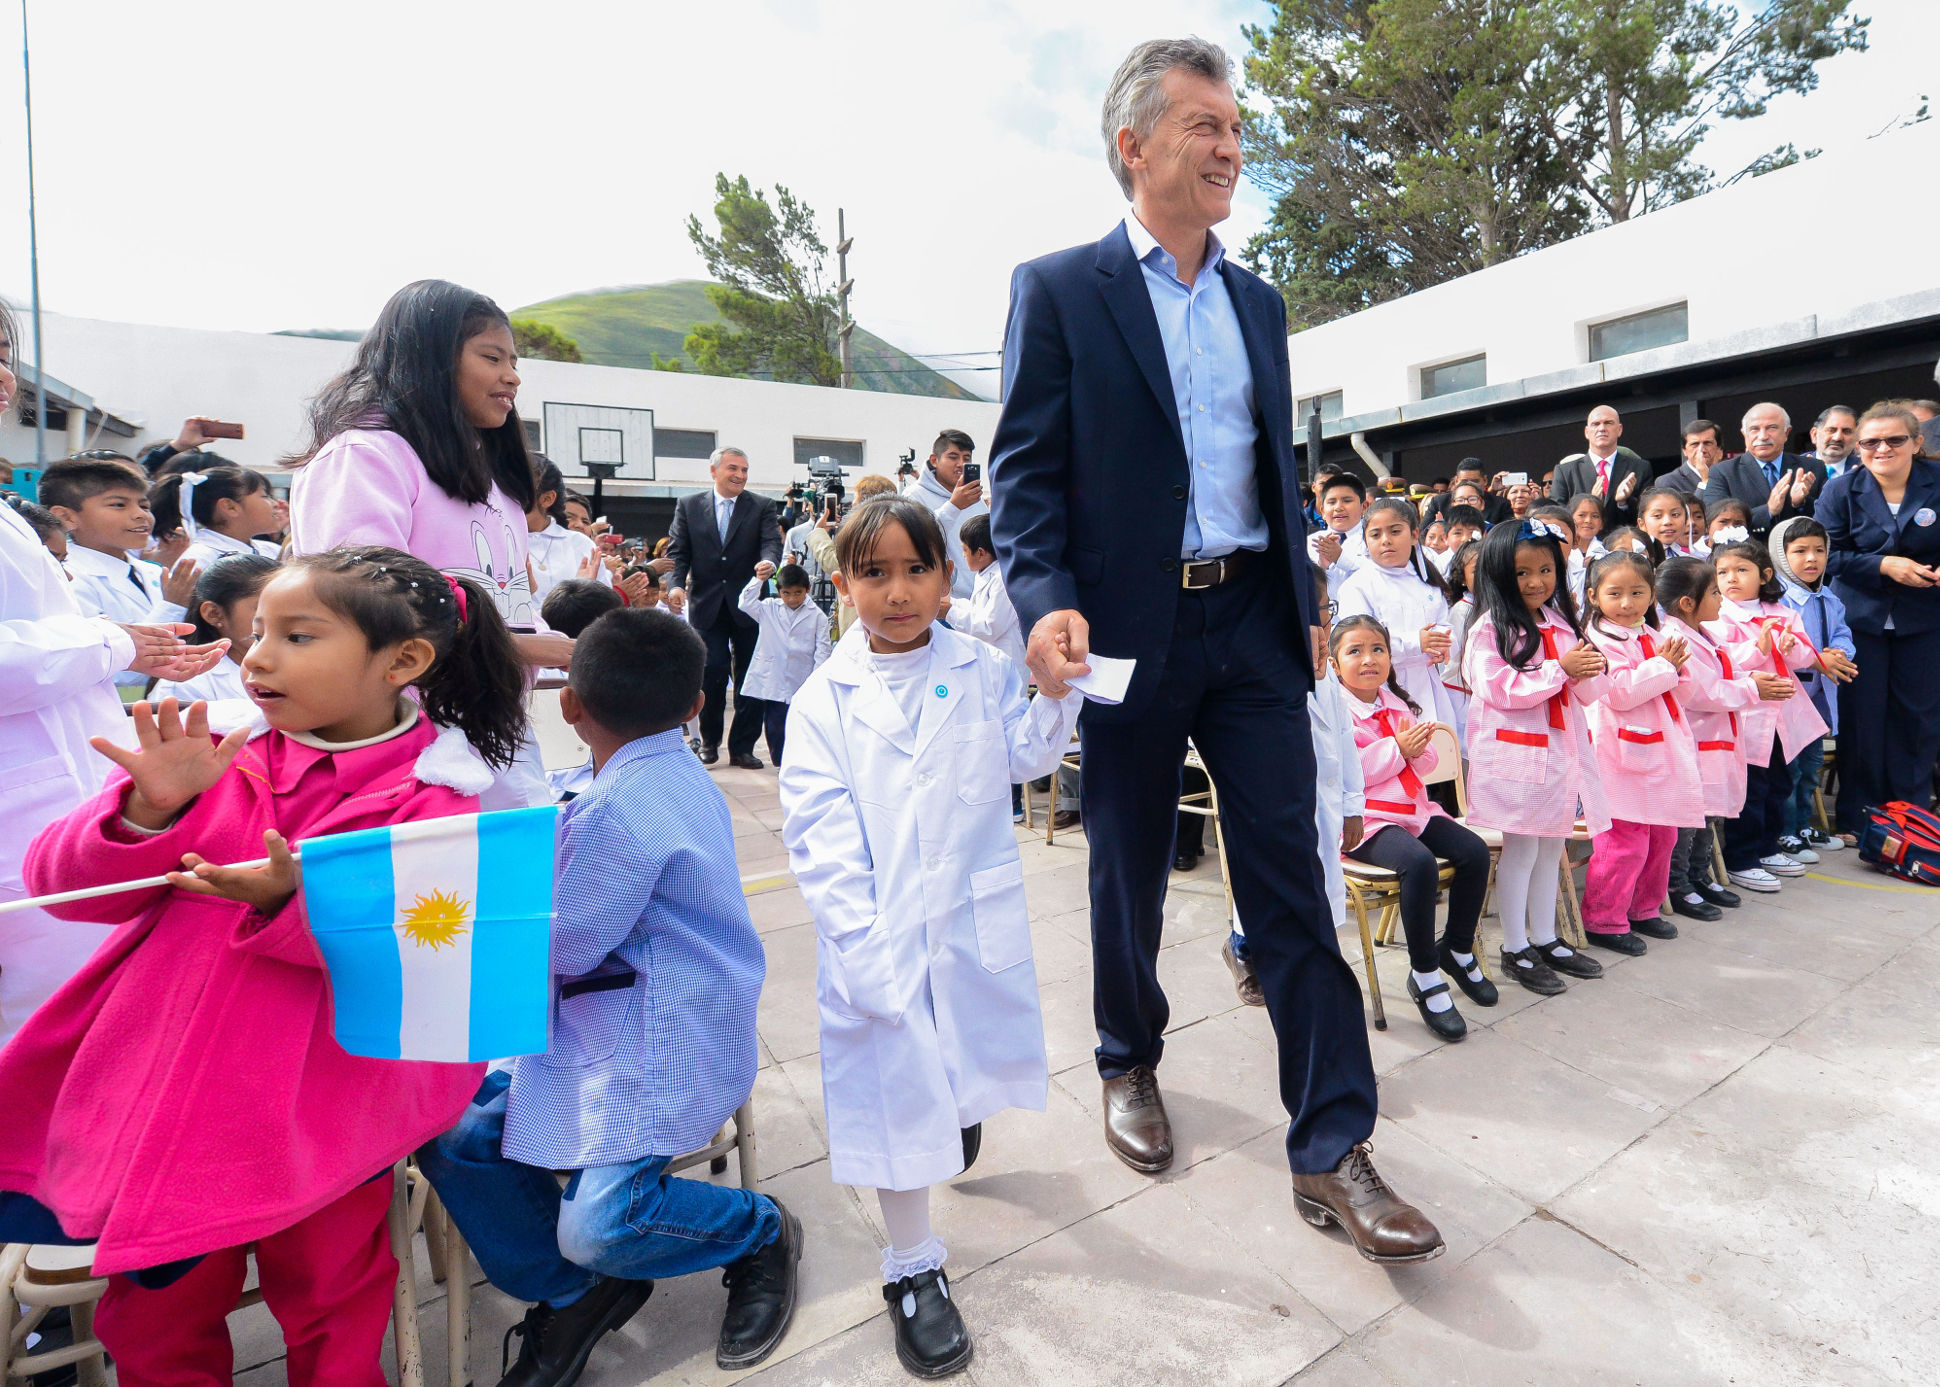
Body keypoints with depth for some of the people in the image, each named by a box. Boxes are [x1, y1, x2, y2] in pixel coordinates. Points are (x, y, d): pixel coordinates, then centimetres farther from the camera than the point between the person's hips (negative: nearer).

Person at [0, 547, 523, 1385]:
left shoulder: (431, 796, -12)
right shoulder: (221, 757, -2)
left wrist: (290, 901, -36)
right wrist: (150, 811, -21)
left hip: (322, 1099, -3)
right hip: (164, 1087, 4)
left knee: (326, 1305, 12)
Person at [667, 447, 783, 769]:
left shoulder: (762, 507, 5)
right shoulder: (688, 506, 8)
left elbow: (772, 542, -8)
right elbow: (678, 551, 4)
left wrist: (768, 561, -31)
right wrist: (676, 583, -14)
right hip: (706, 605, 0)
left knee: (750, 678, 4)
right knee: (712, 673, -1)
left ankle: (742, 747, 14)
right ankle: (709, 740, 20)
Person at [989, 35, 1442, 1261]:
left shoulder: (1259, 303, 17)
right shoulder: (1058, 290, 2)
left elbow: (1282, 465, 20)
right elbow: (1025, 467, -6)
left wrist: (1308, 603, 14)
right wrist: (1045, 602, -21)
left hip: (1255, 624, 4)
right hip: (1131, 631, -3)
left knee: (1292, 881, 2)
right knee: (1130, 873, 11)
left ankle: (1334, 1151, 12)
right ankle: (1131, 1063, 36)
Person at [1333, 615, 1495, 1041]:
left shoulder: (1398, 704, 16)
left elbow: (1429, 760, 14)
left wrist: (1416, 750, -10)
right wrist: (1395, 749, -17)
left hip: (1413, 808, 8)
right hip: (1365, 819, -8)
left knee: (1475, 851, -10)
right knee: (1419, 863, -32)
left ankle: (1458, 949, 14)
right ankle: (1425, 975, -15)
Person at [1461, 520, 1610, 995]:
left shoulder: (1562, 622, 12)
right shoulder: (1490, 629, -9)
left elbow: (1589, 693, 12)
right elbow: (1500, 688, -18)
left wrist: (1588, 672, -10)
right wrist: (1560, 669, -18)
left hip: (1562, 748, 7)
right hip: (1514, 751, -7)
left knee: (1552, 846, 14)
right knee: (1521, 848, 1)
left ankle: (1545, 938, 28)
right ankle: (1515, 948, 14)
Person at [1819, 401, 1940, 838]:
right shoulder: (1841, 490, -5)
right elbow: (1828, 555, -7)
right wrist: (1883, 565, -19)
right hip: (1859, 617, -1)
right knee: (1861, 716, 1)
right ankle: (1857, 819, 13)